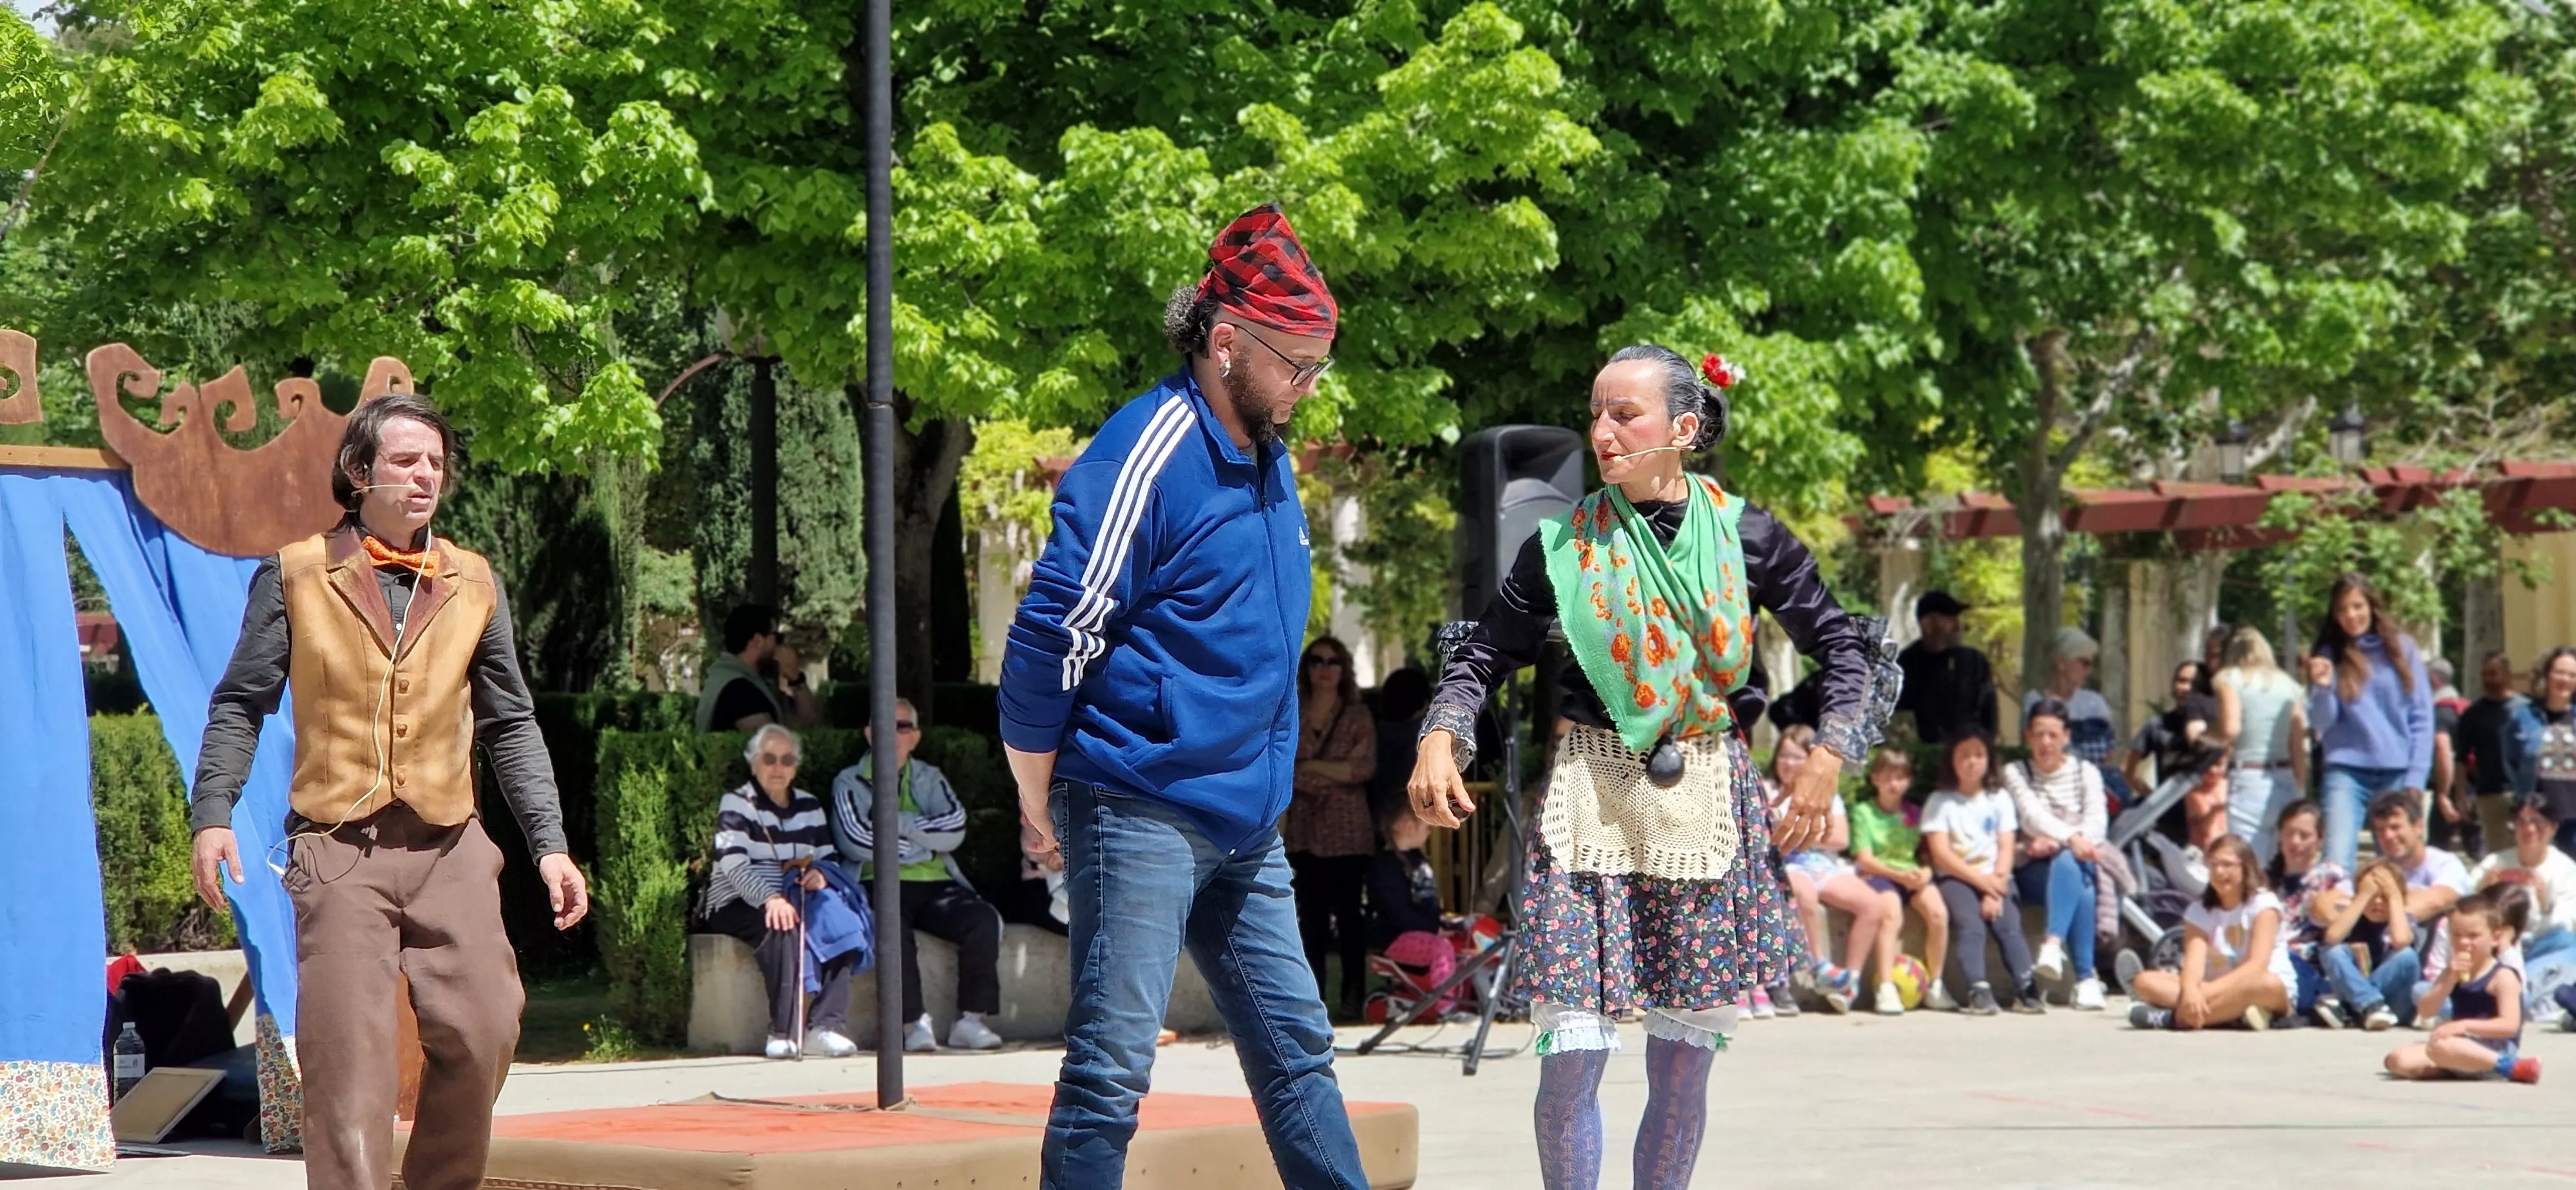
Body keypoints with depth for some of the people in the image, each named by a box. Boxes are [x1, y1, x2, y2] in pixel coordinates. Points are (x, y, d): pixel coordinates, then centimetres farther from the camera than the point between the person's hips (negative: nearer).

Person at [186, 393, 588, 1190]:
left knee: (483, 1034, -4)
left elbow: (511, 726, 14)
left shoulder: (474, 584, 11)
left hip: (450, 847, 3)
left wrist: (549, 845, 7)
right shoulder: (296, 577, 4)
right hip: (338, 849, -2)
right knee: (347, 1051, -9)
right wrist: (212, 814, -5)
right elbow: (240, 705, 7)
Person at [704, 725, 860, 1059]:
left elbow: (828, 860, 13)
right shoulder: (736, 804, -2)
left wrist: (822, 875, -14)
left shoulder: (810, 806, 17)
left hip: (794, 901, 5)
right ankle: (783, 1032, -39)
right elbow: (734, 865, -17)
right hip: (738, 905, -5)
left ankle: (825, 1027, -34)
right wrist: (771, 899, -34)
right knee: (780, 925, -37)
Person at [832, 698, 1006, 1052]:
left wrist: (897, 824, -7)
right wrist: (922, 844, -3)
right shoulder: (850, 783, 11)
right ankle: (915, 1023, -32)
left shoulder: (930, 779, 19)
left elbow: (955, 829, 0)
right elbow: (855, 840, -7)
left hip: (935, 888, 3)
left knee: (983, 919, -26)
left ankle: (971, 1021, -23)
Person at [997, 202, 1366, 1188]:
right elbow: (1051, 634, -16)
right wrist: (1039, 803, -9)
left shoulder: (1268, 460, 12)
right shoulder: (1148, 455, -15)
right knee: (1112, 1064, -7)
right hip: (1140, 812, -9)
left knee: (1295, 1048, 12)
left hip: (1244, 828, 9)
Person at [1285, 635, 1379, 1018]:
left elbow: (1365, 769, -5)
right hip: (1306, 826, 2)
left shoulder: (1358, 716, 5)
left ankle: (1353, 995, -2)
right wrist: (1337, 771, -7)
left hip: (1347, 828, -2)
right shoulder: (1291, 716, 9)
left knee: (1349, 911, -4)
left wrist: (1311, 767, -8)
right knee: (1311, 911, 1)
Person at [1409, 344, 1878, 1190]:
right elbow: (1485, 656, 7)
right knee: (1571, 1055, -9)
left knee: (1685, 1065, 6)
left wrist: (1827, 759, -3)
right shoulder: (1564, 546, 0)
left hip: (1706, 801, 1)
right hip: (1591, 800, -1)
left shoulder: (1746, 539, 1)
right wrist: (1440, 739, -11)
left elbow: (1843, 647, 9)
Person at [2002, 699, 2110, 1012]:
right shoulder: (2015, 772, 10)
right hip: (2033, 869, -1)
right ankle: (2086, 978, -48)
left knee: (2066, 864, -38)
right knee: (2078, 886, -37)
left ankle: (2053, 945, -55)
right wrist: (2070, 838, -33)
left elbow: (2097, 821, -3)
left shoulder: (2086, 772, 14)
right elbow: (2032, 815, -11)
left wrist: (2055, 843, -23)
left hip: (2081, 866, 1)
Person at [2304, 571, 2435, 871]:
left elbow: (2422, 718, 5)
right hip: (2346, 771, -1)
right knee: (2337, 860, -14)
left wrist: (2416, 779, -2)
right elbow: (2320, 723, 1)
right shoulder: (2329, 656, 6)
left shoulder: (2402, 648, 6)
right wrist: (2323, 688, -18)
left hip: (2397, 771, 1)